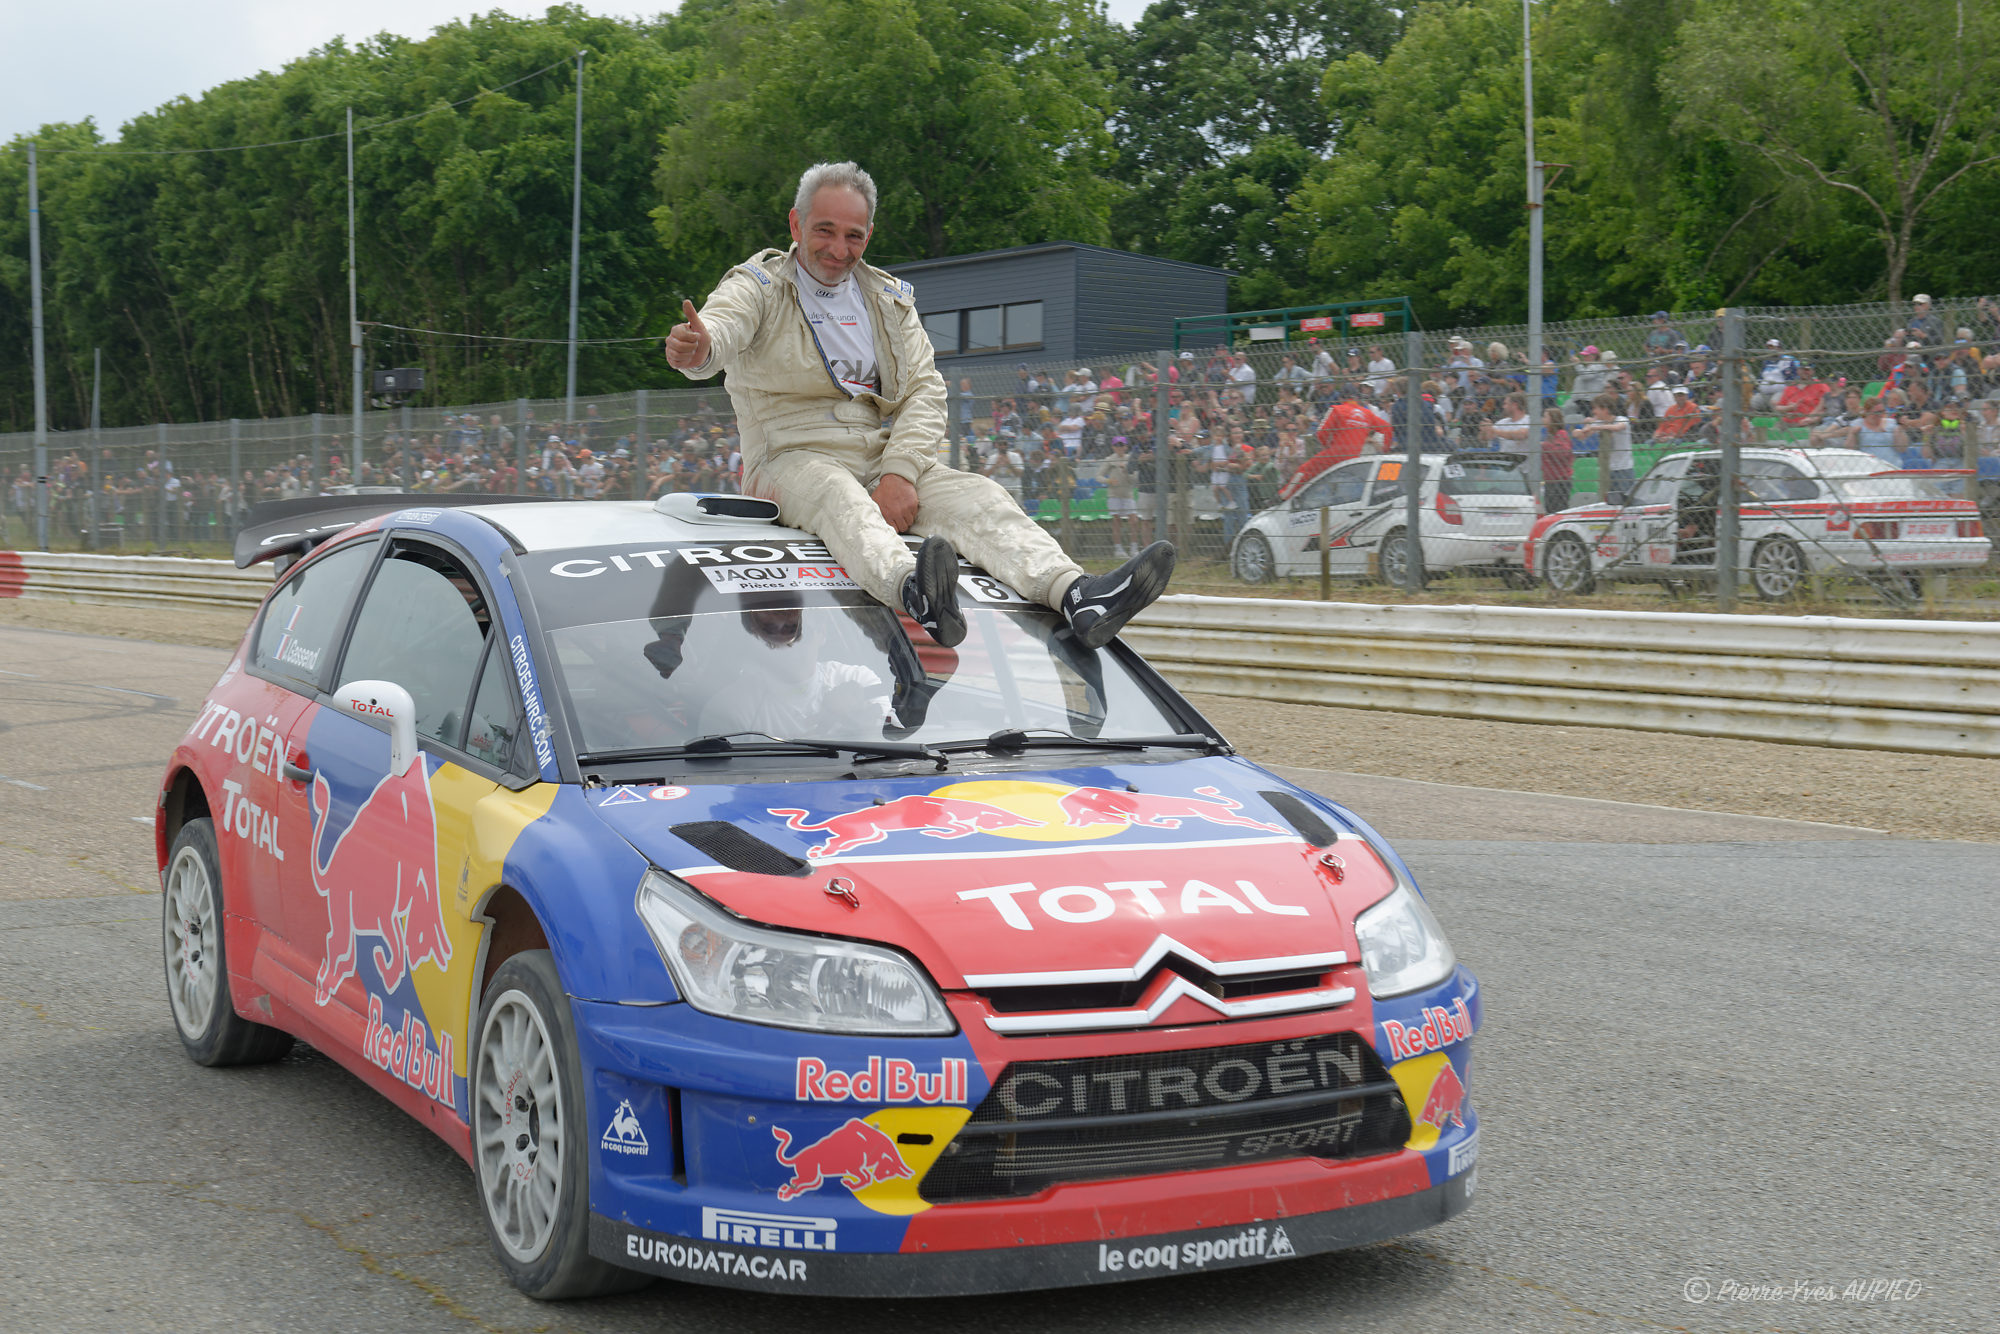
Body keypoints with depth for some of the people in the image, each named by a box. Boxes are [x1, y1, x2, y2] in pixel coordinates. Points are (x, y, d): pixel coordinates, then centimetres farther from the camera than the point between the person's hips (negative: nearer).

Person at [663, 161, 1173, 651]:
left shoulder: (890, 299, 18)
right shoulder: (758, 287, 6)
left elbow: (926, 390, 7)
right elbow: (719, 331, -17)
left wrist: (899, 474, -12)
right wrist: (696, 348, -46)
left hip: (884, 461, 5)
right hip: (795, 458, -4)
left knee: (977, 494, -21)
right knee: (839, 495, -38)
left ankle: (1079, 597, -44)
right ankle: (916, 595, -69)